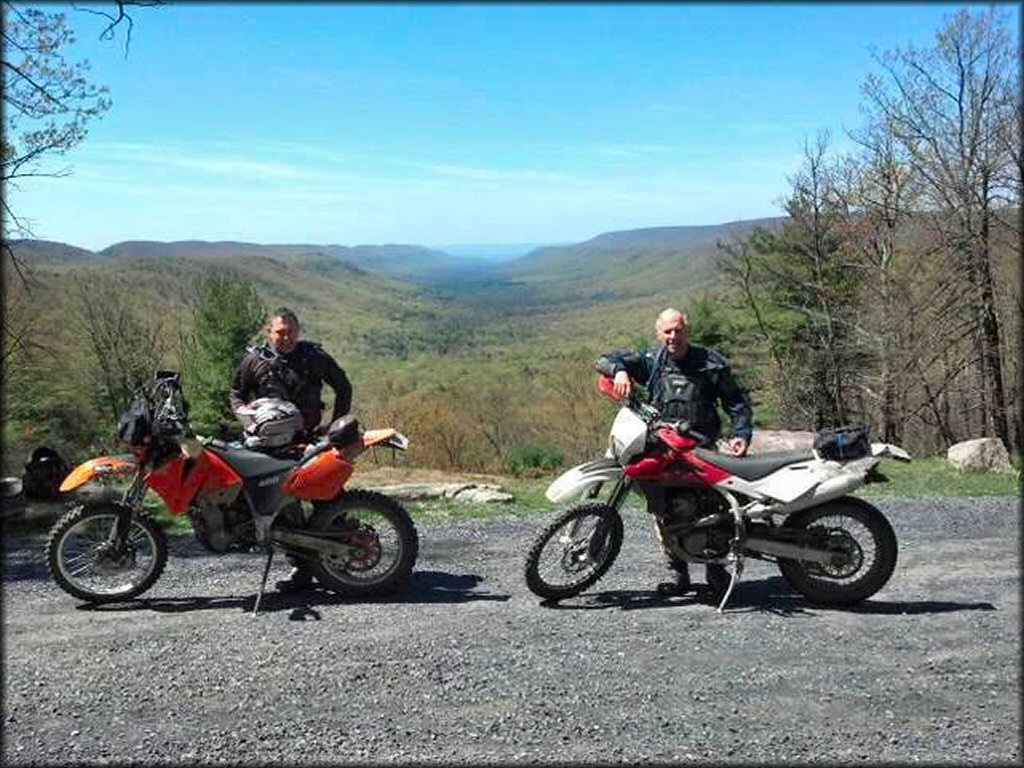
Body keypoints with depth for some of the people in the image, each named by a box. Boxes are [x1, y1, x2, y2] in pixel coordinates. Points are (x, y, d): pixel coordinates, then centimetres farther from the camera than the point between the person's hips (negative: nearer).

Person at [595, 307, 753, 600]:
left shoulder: (711, 362, 7)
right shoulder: (651, 361, 9)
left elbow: (736, 400, 13)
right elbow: (605, 360, 8)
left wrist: (741, 433, -2)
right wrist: (619, 370, -15)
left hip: (703, 447, -2)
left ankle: (716, 569, 4)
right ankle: (679, 574, 8)